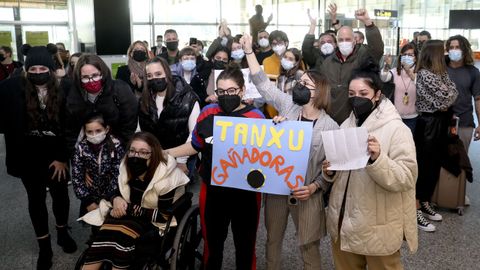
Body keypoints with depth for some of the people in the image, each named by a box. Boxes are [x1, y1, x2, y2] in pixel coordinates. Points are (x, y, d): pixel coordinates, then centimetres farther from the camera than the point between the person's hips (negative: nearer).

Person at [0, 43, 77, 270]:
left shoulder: (63, 91, -12)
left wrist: (63, 157, -9)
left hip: (55, 154, 0)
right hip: (28, 156, 0)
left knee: (60, 193, 15)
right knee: (36, 197, 12)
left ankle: (63, 232, 40)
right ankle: (44, 245, 27)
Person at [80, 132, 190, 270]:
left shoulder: (165, 176, -20)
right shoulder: (127, 168, -1)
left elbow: (165, 216, -19)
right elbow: (118, 193, 11)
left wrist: (131, 210, -21)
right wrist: (116, 199, -14)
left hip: (156, 223, -5)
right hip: (131, 215, 5)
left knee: (121, 234, -30)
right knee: (105, 233, -23)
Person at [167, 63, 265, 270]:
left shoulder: (256, 117, -10)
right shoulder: (208, 113, -3)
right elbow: (195, 145, 9)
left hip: (246, 193, -2)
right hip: (212, 191, 2)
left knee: (245, 245, 17)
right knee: (212, 243, 21)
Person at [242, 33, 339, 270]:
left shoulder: (330, 126, -8)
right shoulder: (288, 106, -1)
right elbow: (261, 82, -1)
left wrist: (314, 187, -18)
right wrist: (249, 50, -6)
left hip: (306, 194, -3)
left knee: (309, 247, 8)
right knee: (273, 240, 17)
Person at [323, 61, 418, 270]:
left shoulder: (396, 129, -13)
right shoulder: (346, 125, 6)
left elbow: (406, 178, -20)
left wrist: (377, 159, -35)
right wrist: (330, 171, -5)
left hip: (378, 228, -6)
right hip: (343, 221, 6)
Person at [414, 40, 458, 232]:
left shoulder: (441, 73, 11)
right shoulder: (424, 74, -16)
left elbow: (453, 92, 5)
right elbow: (445, 98, -16)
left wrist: (444, 105, -8)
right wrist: (444, 104, 2)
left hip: (440, 123, 9)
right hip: (428, 124, -9)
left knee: (435, 167, 14)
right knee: (423, 167, -3)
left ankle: (425, 204, 26)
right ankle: (415, 210, 5)